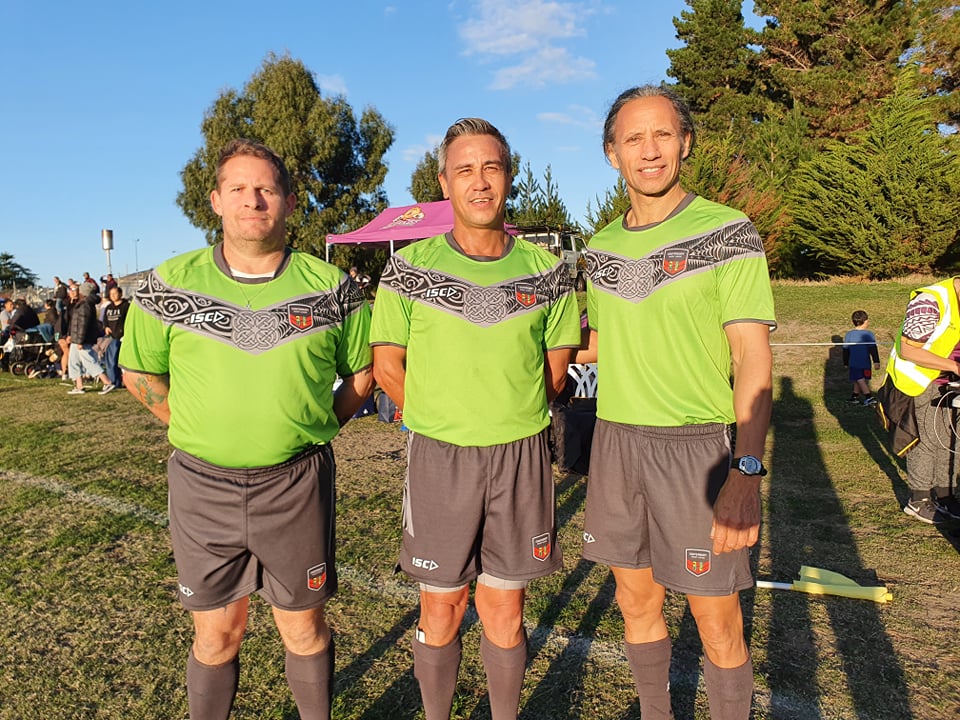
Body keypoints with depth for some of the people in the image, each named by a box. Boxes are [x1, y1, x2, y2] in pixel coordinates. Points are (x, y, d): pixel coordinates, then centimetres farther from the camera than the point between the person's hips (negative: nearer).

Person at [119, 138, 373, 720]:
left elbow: (363, 372, 7)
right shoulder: (170, 284, -1)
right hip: (202, 483, 1)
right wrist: (193, 429, 3)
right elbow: (139, 371, 11)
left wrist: (313, 430, 0)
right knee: (216, 632, 14)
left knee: (304, 627, 13)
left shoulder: (330, 286, -3)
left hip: (297, 482, 0)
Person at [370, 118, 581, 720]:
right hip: (439, 459, -1)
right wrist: (449, 422, 4)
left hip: (522, 456, 1)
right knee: (442, 609, 11)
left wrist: (511, 419, 7)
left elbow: (556, 366, 11)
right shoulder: (410, 268, -3)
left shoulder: (546, 270, 1)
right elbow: (387, 365, 3)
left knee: (505, 611, 12)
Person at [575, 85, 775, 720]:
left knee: (718, 624, 5)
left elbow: (753, 359, -12)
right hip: (616, 440, 5)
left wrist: (747, 470, -21)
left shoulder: (728, 233, -6)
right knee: (638, 603, 16)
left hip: (698, 445, -4)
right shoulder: (601, 247, 9)